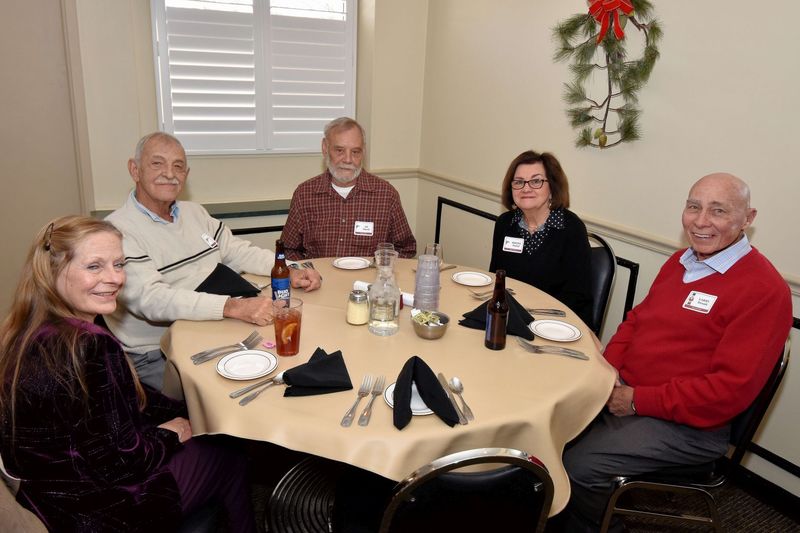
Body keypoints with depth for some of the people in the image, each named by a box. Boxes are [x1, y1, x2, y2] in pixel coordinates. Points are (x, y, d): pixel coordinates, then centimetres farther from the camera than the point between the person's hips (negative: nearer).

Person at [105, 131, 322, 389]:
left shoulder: (194, 212, 12)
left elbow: (238, 252, 14)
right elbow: (151, 299, -26)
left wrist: (290, 272, -5)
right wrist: (234, 307, -38)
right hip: (155, 357, -6)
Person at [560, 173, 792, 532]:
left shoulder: (763, 289, -16)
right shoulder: (681, 261, 9)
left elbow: (731, 389, -20)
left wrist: (638, 400, -18)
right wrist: (608, 371, -1)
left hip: (687, 425, -7)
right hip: (621, 394, 7)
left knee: (578, 466, -21)